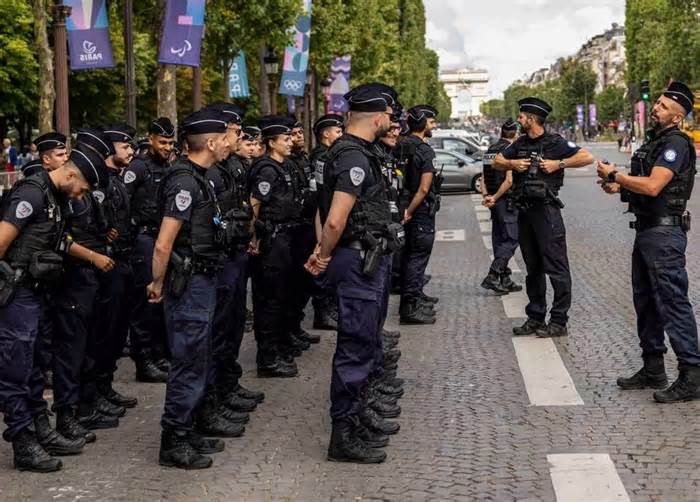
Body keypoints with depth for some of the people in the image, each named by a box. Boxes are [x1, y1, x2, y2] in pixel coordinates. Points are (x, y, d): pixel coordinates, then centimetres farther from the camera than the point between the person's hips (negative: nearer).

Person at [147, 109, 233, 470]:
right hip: (189, 284, -10)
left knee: (196, 361, 17)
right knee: (188, 363, -4)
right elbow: (163, 244, -22)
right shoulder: (185, 182, -19)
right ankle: (173, 443, 4)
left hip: (201, 281, 10)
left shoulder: (197, 178, 13)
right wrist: (158, 284, -10)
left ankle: (186, 430, 27)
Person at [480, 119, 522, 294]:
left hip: (495, 202, 9)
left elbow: (484, 179, 11)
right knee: (511, 239, -6)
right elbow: (509, 180, -20)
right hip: (506, 201, -8)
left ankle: (505, 281, 16)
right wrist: (494, 198, -14)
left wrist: (486, 196, 0)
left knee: (499, 240, 12)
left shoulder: (490, 150, 13)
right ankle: (492, 276, -15)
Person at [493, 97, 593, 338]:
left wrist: (558, 164, -16)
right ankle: (535, 318, 20)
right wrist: (512, 164, -1)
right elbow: (497, 162, 18)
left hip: (546, 210, -7)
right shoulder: (520, 144, 14)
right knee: (533, 268, 13)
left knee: (556, 267, -6)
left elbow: (587, 157, -12)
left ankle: (559, 321, -3)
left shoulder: (555, 143, -6)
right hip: (524, 211, 7)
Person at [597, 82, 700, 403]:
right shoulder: (654, 141, 18)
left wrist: (614, 175, -13)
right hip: (646, 231, 11)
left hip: (665, 233, -10)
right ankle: (653, 369, 25)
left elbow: (652, 186, -24)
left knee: (672, 303, -10)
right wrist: (620, 186, 8)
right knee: (645, 301, 15)